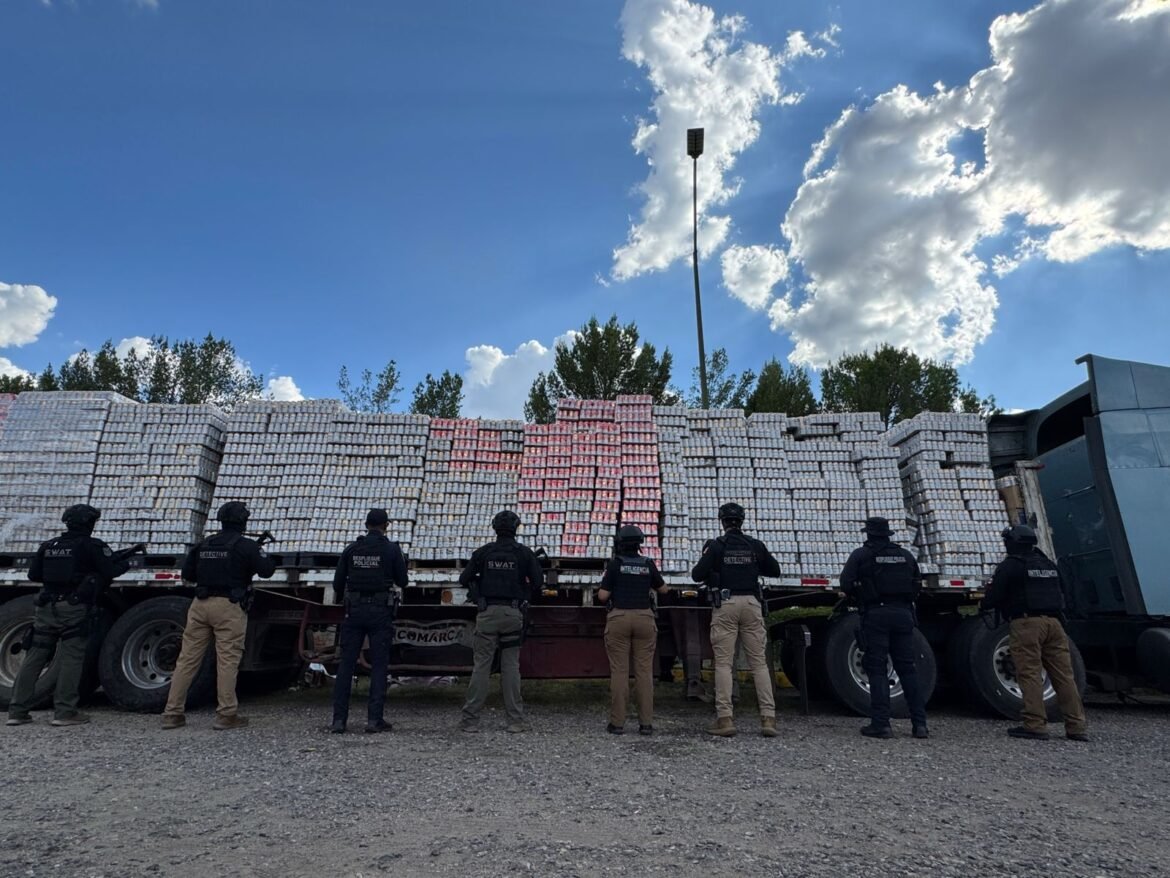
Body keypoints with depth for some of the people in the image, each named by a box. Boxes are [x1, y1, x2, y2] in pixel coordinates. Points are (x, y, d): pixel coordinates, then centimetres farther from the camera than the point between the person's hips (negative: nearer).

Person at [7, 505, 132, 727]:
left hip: (46, 608, 6)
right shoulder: (92, 546, -6)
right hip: (74, 608, -6)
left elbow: (33, 574, 13)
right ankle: (64, 712, -2)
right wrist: (126, 563, 9)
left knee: (35, 656, 12)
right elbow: (110, 571, -10)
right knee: (71, 659, -1)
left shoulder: (49, 546, 11)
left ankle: (17, 711, 15)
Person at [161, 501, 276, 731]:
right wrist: (262, 555, 13)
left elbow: (187, 574, 16)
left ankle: (172, 713, 15)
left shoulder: (204, 544, 12)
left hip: (200, 604, 6)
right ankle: (226, 715, 2)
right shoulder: (246, 546, -6)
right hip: (229, 607, -6)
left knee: (187, 658, 10)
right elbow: (267, 570, -6)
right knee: (227, 660, -2)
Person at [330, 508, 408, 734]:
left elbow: (338, 582, 6)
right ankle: (374, 719, 2)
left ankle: (339, 719, 8)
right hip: (381, 612, -2)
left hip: (354, 611, 2)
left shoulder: (351, 549, 3)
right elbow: (402, 581, 1)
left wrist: (340, 599, 28)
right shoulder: (392, 550, -4)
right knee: (379, 665, 4)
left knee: (346, 664, 8)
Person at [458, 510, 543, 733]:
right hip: (513, 613, 0)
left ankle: (470, 719, 6)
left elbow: (464, 579, 4)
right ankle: (515, 720, 8)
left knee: (481, 665, 4)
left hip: (487, 612, 0)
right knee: (511, 666, 6)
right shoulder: (524, 553, 0)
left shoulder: (483, 552, 2)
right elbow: (538, 581, -2)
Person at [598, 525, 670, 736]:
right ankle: (646, 723, 6)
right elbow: (663, 589, 18)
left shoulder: (615, 564, -3)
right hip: (644, 618, 2)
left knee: (619, 671, 2)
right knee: (644, 671, 5)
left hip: (619, 618, -2)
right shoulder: (648, 564, 5)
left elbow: (602, 596, -5)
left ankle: (617, 723, 4)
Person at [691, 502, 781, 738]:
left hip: (725, 604, -2)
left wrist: (710, 569, 15)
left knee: (723, 663, 1)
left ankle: (724, 719, -1)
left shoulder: (716, 546, -3)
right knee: (759, 662, 7)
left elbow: (697, 575, -6)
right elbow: (775, 570, 16)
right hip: (751, 603, 3)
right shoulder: (755, 546, 6)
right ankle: (768, 718, 5)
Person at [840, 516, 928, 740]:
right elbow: (917, 585, 15)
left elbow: (846, 583, -9)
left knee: (877, 670, 0)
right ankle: (919, 723, 9)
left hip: (875, 614, -4)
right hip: (903, 614, 4)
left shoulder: (861, 555, -2)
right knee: (908, 668, 10)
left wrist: (858, 600, 9)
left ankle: (881, 724, -2)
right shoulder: (906, 556, 13)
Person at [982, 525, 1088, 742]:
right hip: (1053, 622, 7)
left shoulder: (1009, 566, -2)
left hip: (1026, 623, -7)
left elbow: (993, 597, -6)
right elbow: (1061, 594, 27)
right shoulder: (1049, 565, 20)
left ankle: (1035, 725, -6)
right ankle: (1077, 727, 9)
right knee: (1064, 675, 7)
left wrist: (983, 605, 14)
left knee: (1030, 674, -5)